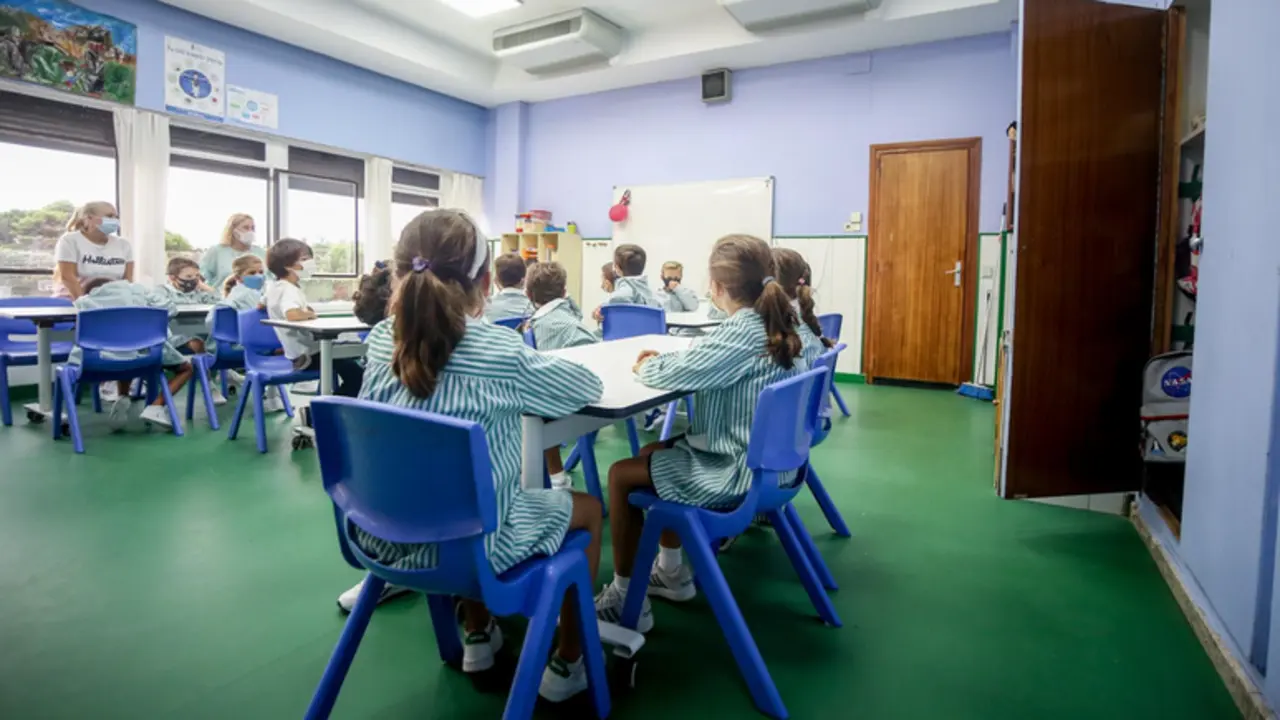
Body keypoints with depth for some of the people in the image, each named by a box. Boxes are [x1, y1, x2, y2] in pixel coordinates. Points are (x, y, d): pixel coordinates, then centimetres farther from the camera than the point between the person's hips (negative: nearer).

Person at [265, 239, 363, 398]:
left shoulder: (275, 286, 8)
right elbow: (293, 315, -44)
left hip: (304, 350, 10)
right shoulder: (288, 290, -22)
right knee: (356, 373, -13)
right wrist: (310, 314, -20)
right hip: (306, 355, -10)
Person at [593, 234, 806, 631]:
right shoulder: (775, 325, 3)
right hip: (763, 459, 9)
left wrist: (646, 364, -2)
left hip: (734, 471, -9)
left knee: (621, 474, 3)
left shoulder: (742, 333, -25)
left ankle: (625, 598, 13)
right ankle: (671, 572, 32)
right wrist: (663, 359, 5)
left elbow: (670, 376, -23)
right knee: (655, 452, 24)